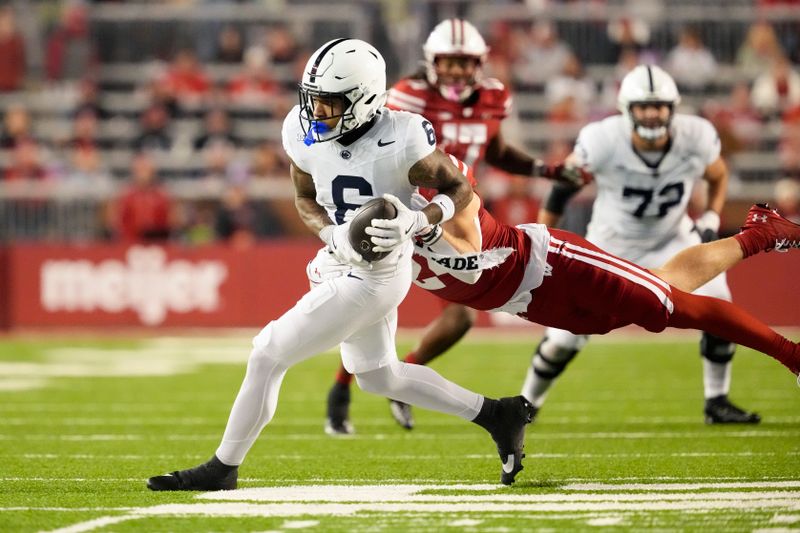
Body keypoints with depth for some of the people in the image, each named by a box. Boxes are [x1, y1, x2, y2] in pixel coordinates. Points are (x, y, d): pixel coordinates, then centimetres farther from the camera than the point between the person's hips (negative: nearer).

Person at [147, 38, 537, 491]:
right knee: (380, 377, 24)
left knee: (269, 355, -5)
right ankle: (498, 415, 35)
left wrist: (418, 221, -28)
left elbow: (459, 189, -10)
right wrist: (333, 234, -13)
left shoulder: (400, 142, -25)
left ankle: (222, 469, 8)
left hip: (375, 277, -8)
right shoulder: (305, 132, -8)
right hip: (344, 266, 8)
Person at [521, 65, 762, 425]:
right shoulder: (605, 142, -27)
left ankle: (717, 402, -4)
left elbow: (718, 177, 3)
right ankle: (527, 402, 23)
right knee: (565, 337, -5)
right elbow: (565, 181, -9)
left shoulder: (696, 139, -20)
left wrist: (711, 218, -12)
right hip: (612, 243, -2)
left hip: (671, 239, 2)